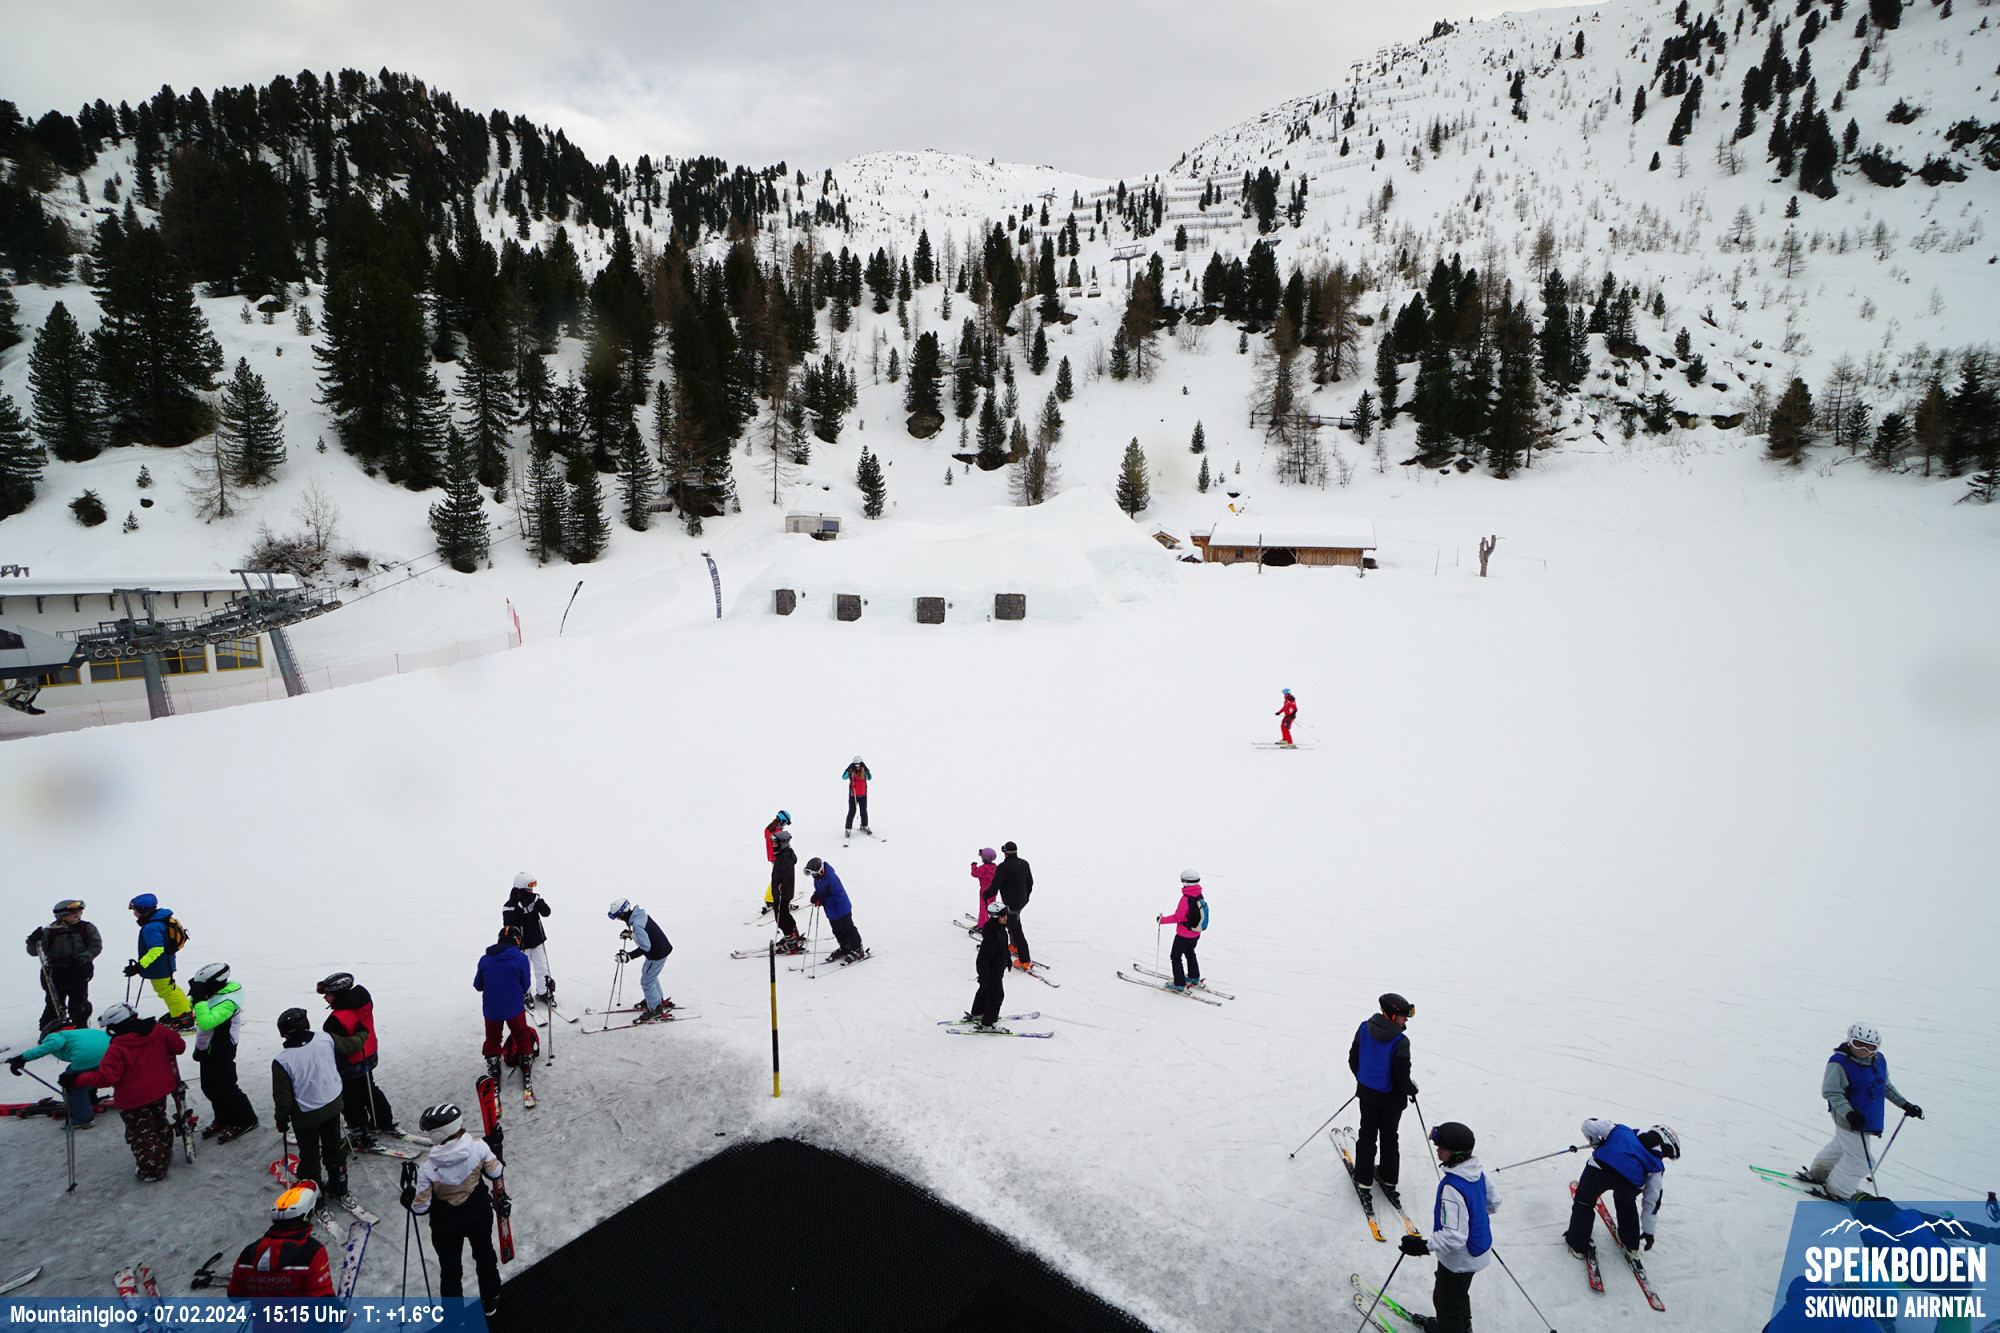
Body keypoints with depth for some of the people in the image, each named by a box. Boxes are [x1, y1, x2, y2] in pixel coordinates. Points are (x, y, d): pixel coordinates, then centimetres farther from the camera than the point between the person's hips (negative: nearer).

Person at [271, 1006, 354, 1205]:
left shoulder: (281, 1061, -22)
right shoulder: (326, 1039, -16)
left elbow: (282, 1097, -13)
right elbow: (351, 1045, 3)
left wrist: (281, 1119, 3)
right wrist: (362, 1036, 25)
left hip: (306, 1116, -4)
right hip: (332, 1106, 4)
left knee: (309, 1155, 17)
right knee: (333, 1147, 22)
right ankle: (339, 1187, 35)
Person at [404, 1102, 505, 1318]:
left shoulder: (427, 1166, -28)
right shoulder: (478, 1147, -23)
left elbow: (421, 1208, -17)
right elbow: (496, 1174, -8)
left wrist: (407, 1196, 4)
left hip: (446, 1225, -2)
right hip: (480, 1215, 2)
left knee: (450, 1268, 23)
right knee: (484, 1254, 27)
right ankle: (491, 1301, 47)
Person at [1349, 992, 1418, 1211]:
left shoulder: (1364, 1029, -11)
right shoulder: (1400, 1042, -27)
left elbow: (1353, 1059, 0)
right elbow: (1402, 1077, -23)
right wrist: (1412, 1090, -1)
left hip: (1366, 1093, 3)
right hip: (1391, 1099, -3)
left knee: (1367, 1135, 18)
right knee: (1389, 1137, 19)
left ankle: (1363, 1179, 26)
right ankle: (1388, 1180, 33)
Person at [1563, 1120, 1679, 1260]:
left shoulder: (1621, 1130, 33)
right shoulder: (1657, 1165, 31)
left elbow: (1588, 1126, 25)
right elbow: (1652, 1200, 34)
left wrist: (1598, 1142, 45)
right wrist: (1648, 1231, 44)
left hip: (1599, 1168, -2)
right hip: (1632, 1182, 2)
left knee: (1584, 1201, 21)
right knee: (1626, 1202, 37)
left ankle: (1578, 1245, 23)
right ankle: (1631, 1245, 47)